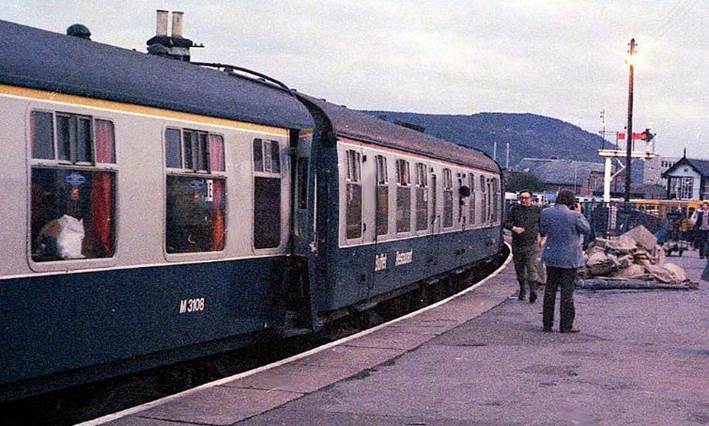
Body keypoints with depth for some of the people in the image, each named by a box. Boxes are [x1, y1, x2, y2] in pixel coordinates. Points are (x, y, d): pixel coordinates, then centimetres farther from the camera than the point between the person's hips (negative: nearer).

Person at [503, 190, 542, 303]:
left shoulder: (536, 210, 4)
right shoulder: (515, 209, 5)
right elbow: (507, 223, 3)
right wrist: (514, 228, -17)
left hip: (532, 244, -2)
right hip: (517, 244, 2)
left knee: (532, 268, -12)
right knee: (519, 268, 10)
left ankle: (533, 291, -18)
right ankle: (522, 290, 26)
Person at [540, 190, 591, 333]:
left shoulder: (546, 212, -4)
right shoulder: (574, 215, -17)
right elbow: (587, 230, -1)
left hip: (551, 257, 4)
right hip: (569, 258, -4)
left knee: (550, 289, 11)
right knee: (567, 291, 3)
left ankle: (547, 324, 15)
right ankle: (566, 325, 6)